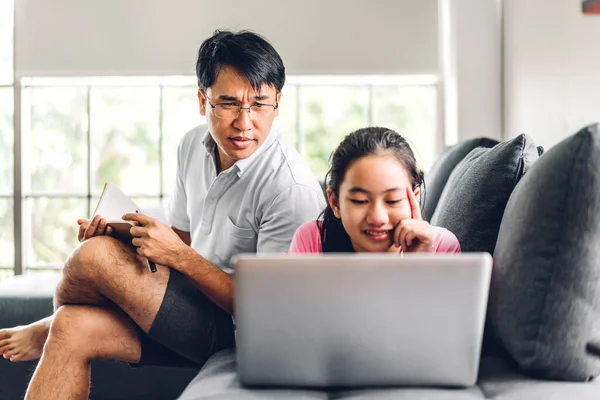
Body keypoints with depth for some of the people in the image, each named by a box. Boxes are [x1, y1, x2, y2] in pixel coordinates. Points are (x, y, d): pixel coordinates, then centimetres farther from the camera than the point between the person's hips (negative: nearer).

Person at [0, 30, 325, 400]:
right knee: (73, 328, -12)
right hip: (196, 307, 8)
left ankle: (46, 330, 16)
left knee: (94, 255, -18)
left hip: (236, 332, -8)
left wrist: (180, 256, -27)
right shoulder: (194, 145, 3)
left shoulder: (293, 188, -22)